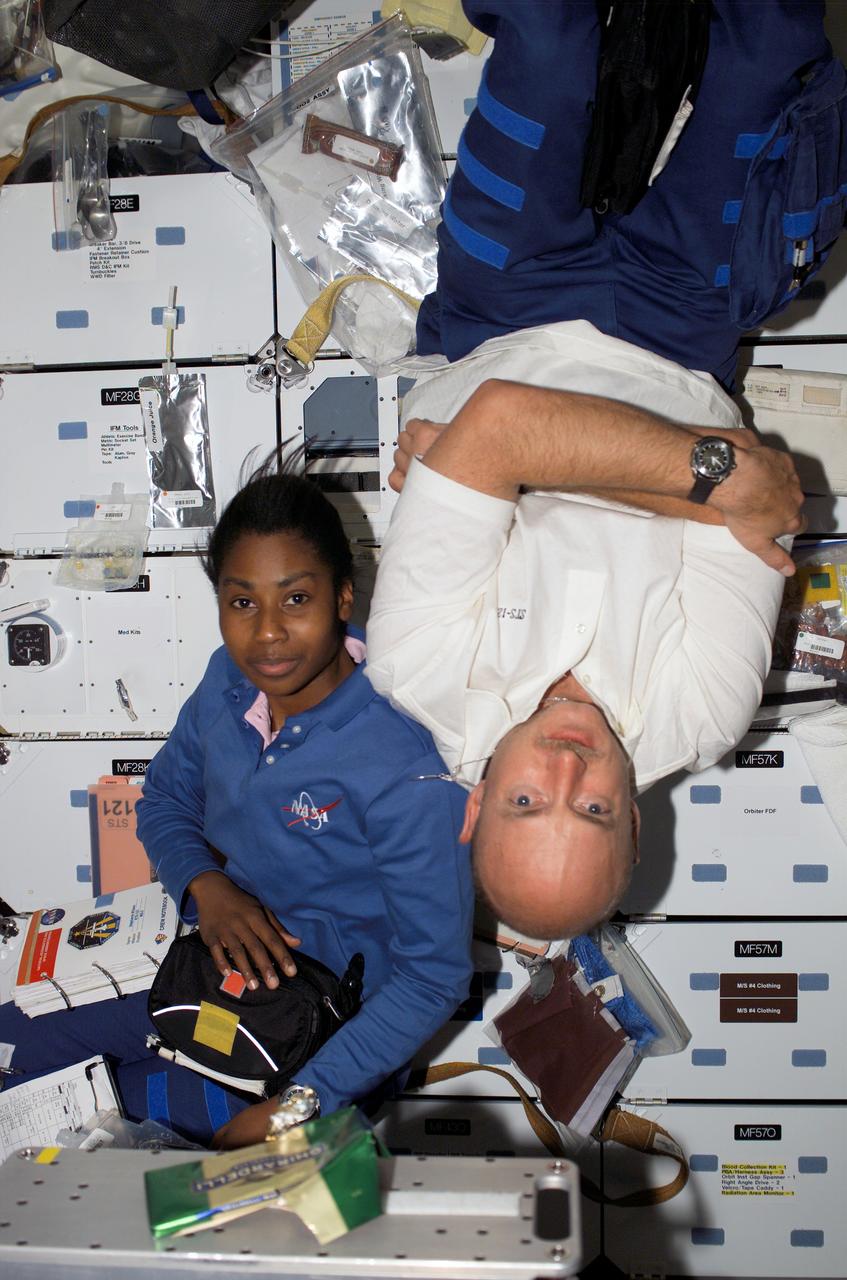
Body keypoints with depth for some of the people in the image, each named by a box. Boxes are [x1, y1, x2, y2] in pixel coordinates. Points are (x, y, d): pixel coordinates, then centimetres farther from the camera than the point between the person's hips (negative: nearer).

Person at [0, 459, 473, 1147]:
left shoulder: (401, 768, -28)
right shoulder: (229, 679, -8)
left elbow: (436, 974, -21)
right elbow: (163, 800, 10)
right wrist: (204, 884, -12)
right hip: (216, 962, 6)